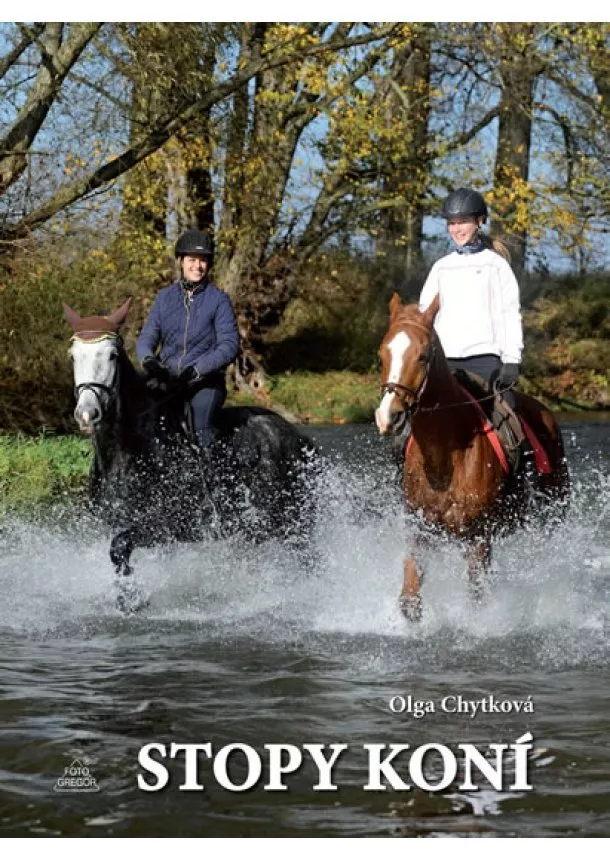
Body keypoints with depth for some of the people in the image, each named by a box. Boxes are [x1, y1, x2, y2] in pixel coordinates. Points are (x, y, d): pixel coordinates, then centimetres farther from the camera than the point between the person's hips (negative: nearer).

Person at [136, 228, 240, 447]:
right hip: (166, 377, 3)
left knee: (201, 429, -27)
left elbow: (229, 345, -7)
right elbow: (147, 337, 10)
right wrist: (148, 360, -14)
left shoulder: (218, 299, 2)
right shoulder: (165, 297, 12)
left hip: (205, 381, -3)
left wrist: (197, 370, -20)